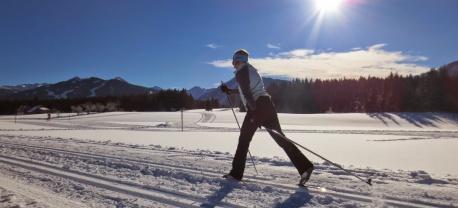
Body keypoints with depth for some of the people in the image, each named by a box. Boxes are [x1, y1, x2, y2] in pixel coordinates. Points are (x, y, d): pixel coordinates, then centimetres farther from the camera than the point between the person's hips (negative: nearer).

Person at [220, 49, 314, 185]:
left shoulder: (240, 73, -3)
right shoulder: (250, 69, 25)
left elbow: (247, 93, -17)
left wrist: (255, 112, -24)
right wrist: (229, 91, 39)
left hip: (256, 107, -8)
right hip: (267, 104, 8)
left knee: (244, 139, 6)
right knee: (280, 138, 3)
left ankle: (236, 173, 14)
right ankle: (305, 166, -7)